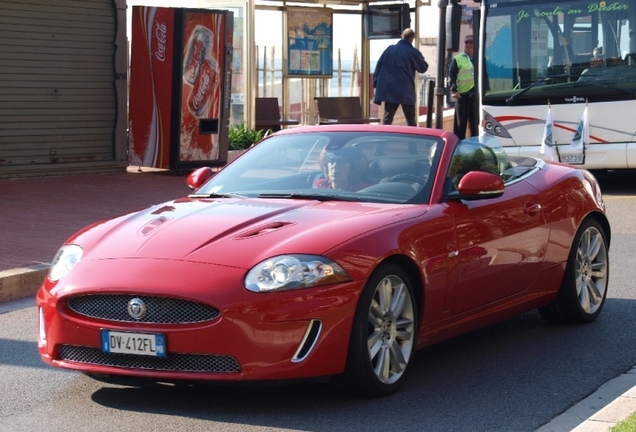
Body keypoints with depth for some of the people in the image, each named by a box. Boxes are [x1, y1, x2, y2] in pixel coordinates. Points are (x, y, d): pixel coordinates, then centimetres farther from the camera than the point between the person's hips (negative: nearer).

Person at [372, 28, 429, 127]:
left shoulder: (389, 49, 6)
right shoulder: (413, 52, -4)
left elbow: (379, 66, 6)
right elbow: (423, 68, 6)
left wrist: (376, 83, 9)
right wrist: (420, 58, 25)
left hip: (389, 90, 3)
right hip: (406, 91, -3)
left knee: (387, 118, 0)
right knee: (411, 121, 8)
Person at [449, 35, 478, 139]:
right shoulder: (457, 59, 3)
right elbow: (451, 76, -1)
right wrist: (453, 90, -13)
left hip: (476, 95, 3)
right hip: (462, 95, -3)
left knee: (475, 123, 8)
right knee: (460, 123, 1)